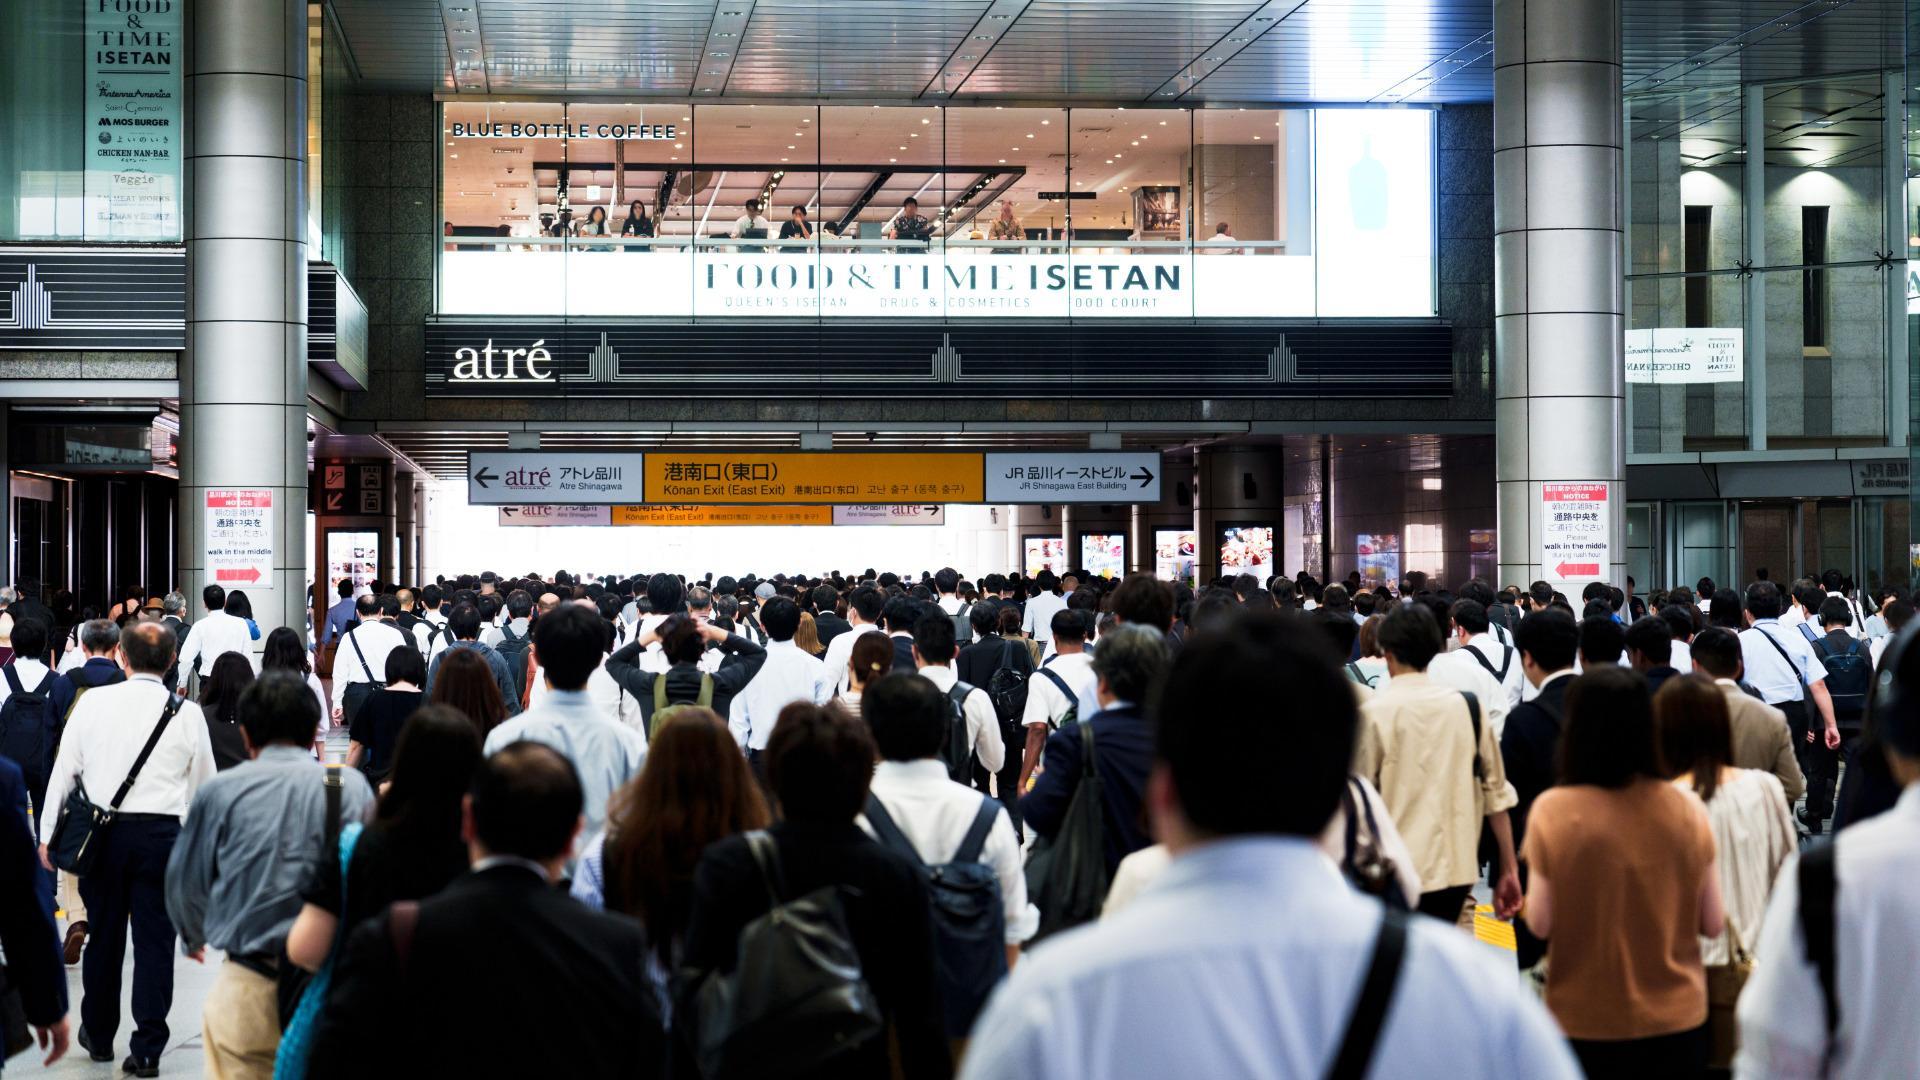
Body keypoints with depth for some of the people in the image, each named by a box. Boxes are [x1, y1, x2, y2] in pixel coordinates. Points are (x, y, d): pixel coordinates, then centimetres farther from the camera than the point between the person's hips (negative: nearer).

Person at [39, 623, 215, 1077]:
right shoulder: (187, 714, -2)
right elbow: (204, 784, 8)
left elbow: (64, 770, 3)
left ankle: (98, 1036, 29)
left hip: (103, 832, 1)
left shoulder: (93, 702, -2)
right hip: (162, 833, -1)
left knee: (104, 934, 14)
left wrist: (48, 833, 13)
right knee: (154, 941, 2)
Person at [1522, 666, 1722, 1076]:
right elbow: (1713, 923, -2)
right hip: (1676, 1019, 2)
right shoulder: (1686, 808, -8)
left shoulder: (1552, 811, -14)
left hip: (1586, 1023, -2)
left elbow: (1540, 924, -8)